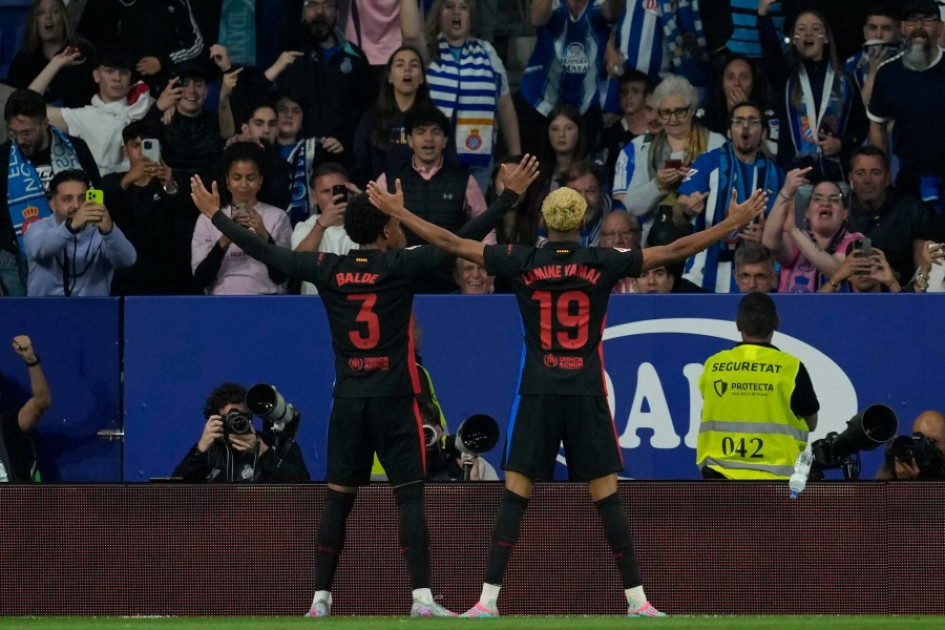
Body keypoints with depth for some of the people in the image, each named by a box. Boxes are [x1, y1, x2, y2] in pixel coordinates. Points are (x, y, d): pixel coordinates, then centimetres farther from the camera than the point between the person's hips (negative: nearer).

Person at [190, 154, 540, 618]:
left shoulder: (328, 270, 2)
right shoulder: (400, 267, -7)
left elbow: (264, 252, 9)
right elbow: (463, 239, -9)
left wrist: (215, 215, 20)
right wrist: (510, 195, -5)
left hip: (348, 401, 4)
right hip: (394, 401, -4)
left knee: (338, 499, 8)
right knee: (409, 497, -4)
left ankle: (320, 598, 7)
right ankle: (422, 598, -11)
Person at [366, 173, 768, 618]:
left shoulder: (522, 263, -2)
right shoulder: (603, 263, -3)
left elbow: (452, 243, 3)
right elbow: (676, 251, -1)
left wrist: (399, 213, 13)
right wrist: (735, 223, 6)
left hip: (537, 396, 0)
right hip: (587, 395, 0)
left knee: (514, 497, 0)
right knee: (607, 498, 2)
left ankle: (488, 600, -5)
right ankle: (636, 600, 3)